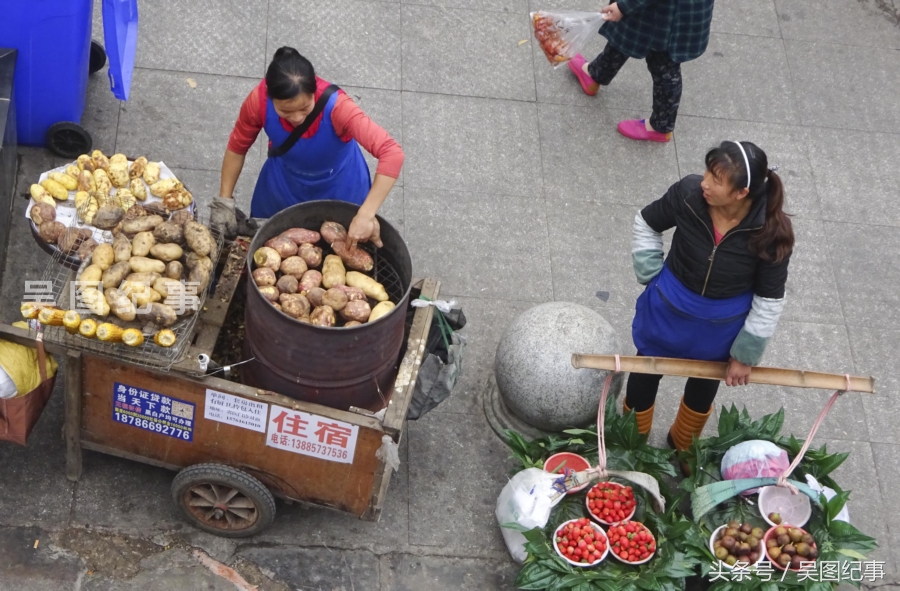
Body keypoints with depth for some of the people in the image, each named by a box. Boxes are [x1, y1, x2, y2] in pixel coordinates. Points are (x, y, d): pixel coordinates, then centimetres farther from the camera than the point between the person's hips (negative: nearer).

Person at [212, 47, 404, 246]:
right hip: (282, 185, 2)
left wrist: (366, 215, -55)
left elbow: (392, 153, -50)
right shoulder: (259, 101, -31)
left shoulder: (336, 106, -41)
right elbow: (237, 147, -11)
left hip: (338, 189, -2)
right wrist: (225, 201, -9)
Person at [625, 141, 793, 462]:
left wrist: (745, 354, -7)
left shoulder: (771, 232, -31)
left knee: (703, 386, 27)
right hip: (667, 311, 1)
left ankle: (681, 449, 57)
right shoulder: (688, 193, -29)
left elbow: (769, 301, -15)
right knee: (644, 376, 21)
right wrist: (652, 278, -8)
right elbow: (646, 224, -6)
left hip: (720, 327, 0)